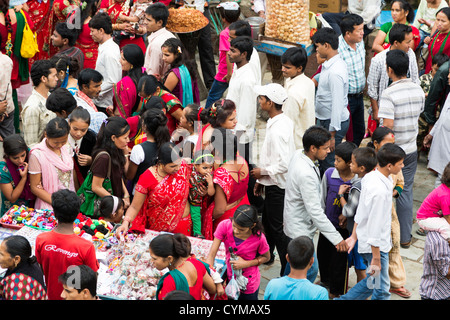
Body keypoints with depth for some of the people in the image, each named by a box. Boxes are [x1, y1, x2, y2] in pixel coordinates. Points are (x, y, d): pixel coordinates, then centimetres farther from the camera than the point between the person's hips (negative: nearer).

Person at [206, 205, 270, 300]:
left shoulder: (259, 238, -28)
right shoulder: (224, 226, -24)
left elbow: (266, 257, -6)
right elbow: (211, 254, -22)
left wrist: (246, 264, -22)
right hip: (230, 278, 2)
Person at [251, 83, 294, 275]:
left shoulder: (278, 129, -28)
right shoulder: (283, 121, 4)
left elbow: (284, 164, -31)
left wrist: (262, 172, -15)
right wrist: (260, 180, 17)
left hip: (277, 186, -10)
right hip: (272, 183, 10)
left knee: (277, 227, 0)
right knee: (267, 222, 26)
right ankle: (266, 255, 47)